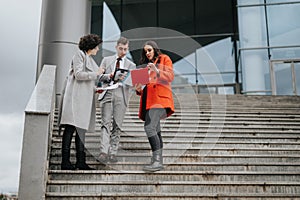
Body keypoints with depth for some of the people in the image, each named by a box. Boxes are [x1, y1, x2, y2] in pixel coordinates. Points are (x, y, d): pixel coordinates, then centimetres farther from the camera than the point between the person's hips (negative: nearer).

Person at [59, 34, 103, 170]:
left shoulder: (90, 59, 24)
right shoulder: (79, 55, -2)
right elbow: (78, 74, -13)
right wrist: (96, 74, -8)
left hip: (85, 98, 9)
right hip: (76, 96, -9)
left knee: (81, 128, 6)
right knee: (71, 127, -9)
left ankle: (80, 161, 7)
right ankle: (65, 161, -8)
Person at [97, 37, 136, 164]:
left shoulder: (131, 65, 17)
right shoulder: (106, 60, 17)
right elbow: (99, 77, 10)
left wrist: (125, 79, -11)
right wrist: (110, 76, -8)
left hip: (121, 94, 1)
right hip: (107, 93, -1)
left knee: (117, 125, -2)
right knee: (105, 123, -10)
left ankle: (113, 153, 2)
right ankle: (104, 152, -17)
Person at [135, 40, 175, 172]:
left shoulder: (164, 59, 10)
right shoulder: (145, 64, 28)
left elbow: (170, 76, -4)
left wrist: (157, 71, -19)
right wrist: (139, 89, 5)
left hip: (160, 97, -7)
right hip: (149, 99, 7)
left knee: (149, 127, -22)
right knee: (155, 131, 5)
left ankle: (157, 160, -24)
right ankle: (158, 161, 7)